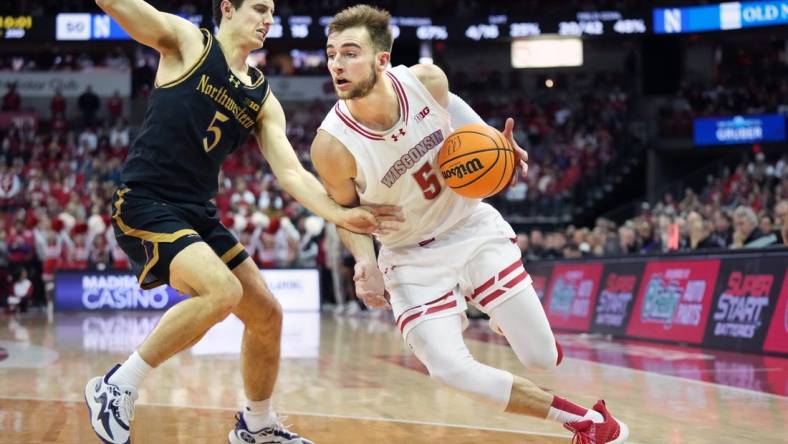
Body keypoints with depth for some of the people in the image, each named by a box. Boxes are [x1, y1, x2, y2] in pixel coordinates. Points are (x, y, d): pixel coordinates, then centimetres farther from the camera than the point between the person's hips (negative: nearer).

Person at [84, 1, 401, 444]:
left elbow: (291, 172, 4)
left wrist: (340, 214, -12)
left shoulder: (263, 99, 11)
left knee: (267, 316, 11)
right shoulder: (187, 41, -4)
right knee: (223, 290, -29)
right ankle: (117, 387, -15)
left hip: (199, 213, 8)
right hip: (144, 205, -8)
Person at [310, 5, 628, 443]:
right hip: (413, 256, -1)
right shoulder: (332, 145, -26)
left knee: (544, 358, -1)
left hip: (472, 227, 2)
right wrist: (366, 263, -23)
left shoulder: (426, 79, -19)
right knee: (450, 369, -20)